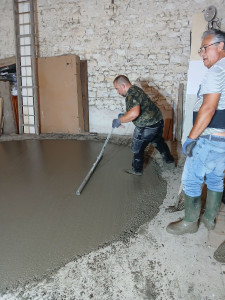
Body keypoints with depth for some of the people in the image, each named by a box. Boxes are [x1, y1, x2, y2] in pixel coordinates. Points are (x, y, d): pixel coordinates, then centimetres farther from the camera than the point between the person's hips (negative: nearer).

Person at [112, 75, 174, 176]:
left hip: (147, 127, -10)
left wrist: (119, 120, -29)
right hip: (158, 121, 10)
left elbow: (134, 113, -40)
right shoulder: (135, 89, 11)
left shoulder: (131, 94, -23)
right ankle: (169, 159, 50)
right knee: (158, 142, 31)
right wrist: (124, 115, 14)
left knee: (137, 148, 9)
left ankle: (137, 170, 26)